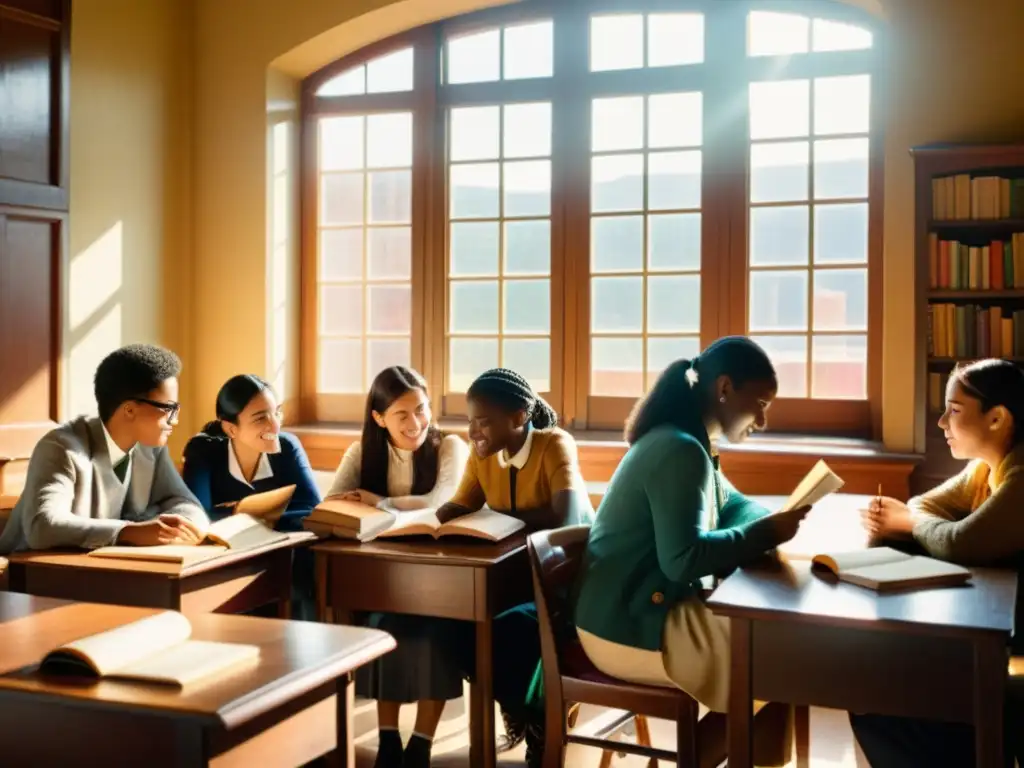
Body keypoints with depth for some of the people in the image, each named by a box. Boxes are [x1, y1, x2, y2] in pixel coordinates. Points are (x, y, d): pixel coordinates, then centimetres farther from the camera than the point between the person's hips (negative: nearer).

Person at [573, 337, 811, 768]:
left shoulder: (682, 444, 12)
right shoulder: (681, 450, -21)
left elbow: (734, 506, 21)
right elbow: (683, 559, -28)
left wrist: (772, 522, 0)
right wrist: (764, 534, -18)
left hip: (644, 610, 10)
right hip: (629, 628, -10)